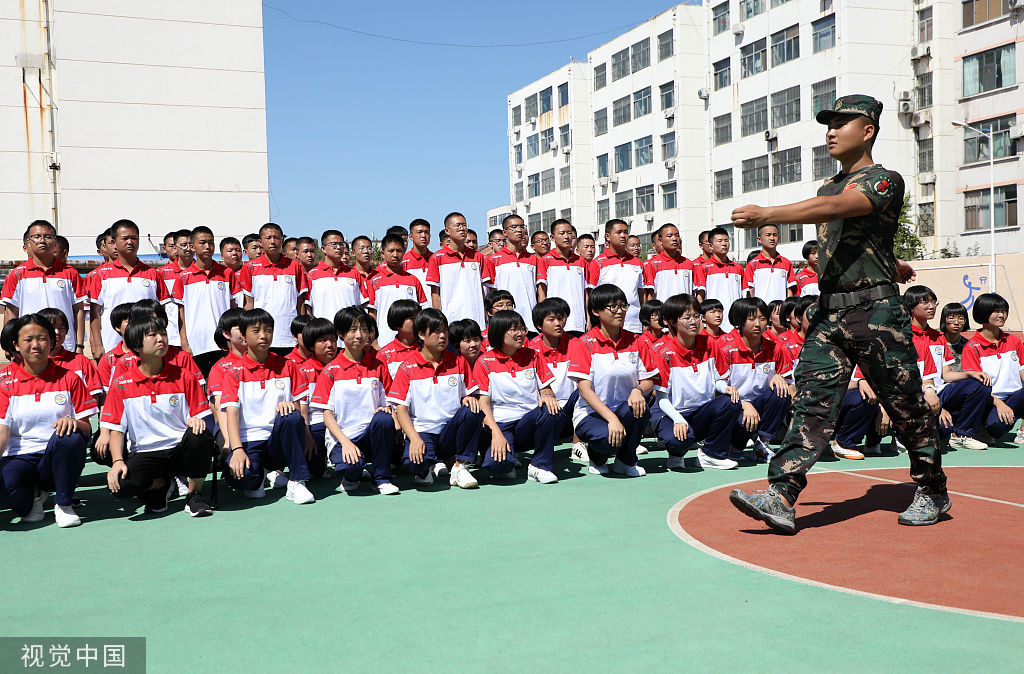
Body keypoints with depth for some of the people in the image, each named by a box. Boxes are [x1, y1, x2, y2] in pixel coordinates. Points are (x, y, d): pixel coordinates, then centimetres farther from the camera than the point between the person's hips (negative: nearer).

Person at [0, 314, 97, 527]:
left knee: (71, 437, -35)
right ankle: (33, 496, 3)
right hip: (20, 456, -1)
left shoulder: (69, 378, 5)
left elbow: (86, 428, 3)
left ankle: (63, 504, -12)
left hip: (57, 457, 1)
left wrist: (73, 421, -22)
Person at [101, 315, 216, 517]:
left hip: (180, 448, 0)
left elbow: (198, 416, 4)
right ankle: (160, 484, 6)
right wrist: (117, 461, -15)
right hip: (145, 453, 0)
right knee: (120, 486, -31)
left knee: (200, 436, -35)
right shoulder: (121, 383, 3)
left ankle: (194, 494, -8)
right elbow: (116, 429, 2)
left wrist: (197, 421, -21)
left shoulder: (183, 377, 4)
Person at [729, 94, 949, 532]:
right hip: (828, 313, 6)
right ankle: (781, 498, -14)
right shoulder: (828, 188, 20)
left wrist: (766, 215, -29)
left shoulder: (886, 180, -4)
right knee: (812, 403, -6)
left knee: (906, 407, 5)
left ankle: (932, 493, 24)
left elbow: (834, 209, -23)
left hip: (876, 311, -6)